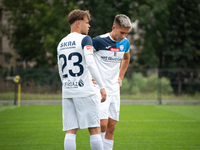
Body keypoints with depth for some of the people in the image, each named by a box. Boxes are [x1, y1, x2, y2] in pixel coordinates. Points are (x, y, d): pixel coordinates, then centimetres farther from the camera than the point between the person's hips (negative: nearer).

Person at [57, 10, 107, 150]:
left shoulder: (61, 44, 16)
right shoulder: (85, 39, -4)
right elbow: (90, 63, -17)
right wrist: (102, 86, -17)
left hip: (67, 93, 6)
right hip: (85, 92, -6)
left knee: (70, 131, 3)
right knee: (94, 129, 0)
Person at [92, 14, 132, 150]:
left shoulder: (125, 43, 6)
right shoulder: (99, 41, -13)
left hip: (114, 90, 6)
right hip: (99, 89, -6)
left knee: (111, 127, 4)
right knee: (103, 125, -16)